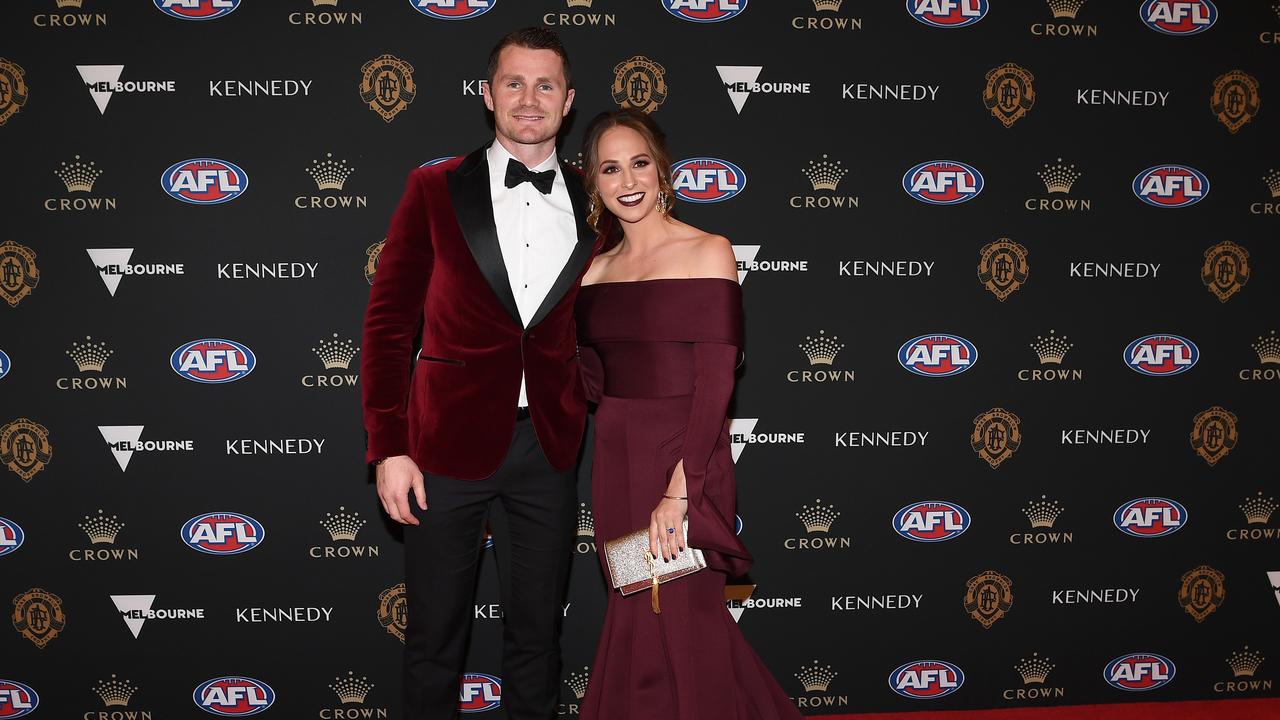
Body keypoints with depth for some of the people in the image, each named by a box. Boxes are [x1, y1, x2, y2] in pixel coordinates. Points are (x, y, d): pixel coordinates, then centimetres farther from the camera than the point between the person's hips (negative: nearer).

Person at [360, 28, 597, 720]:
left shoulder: (591, 205, 6)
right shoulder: (435, 189, 0)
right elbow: (389, 321, -2)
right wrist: (388, 448, -8)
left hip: (548, 448, 2)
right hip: (448, 444, -2)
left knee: (536, 635, 14)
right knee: (434, 637, 9)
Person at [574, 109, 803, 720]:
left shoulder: (707, 252, -7)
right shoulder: (597, 270, 10)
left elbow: (716, 378, -14)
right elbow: (594, 381, 9)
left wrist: (679, 490, -19)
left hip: (686, 459, -5)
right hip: (616, 462, 5)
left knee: (682, 624, 2)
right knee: (634, 625, 13)